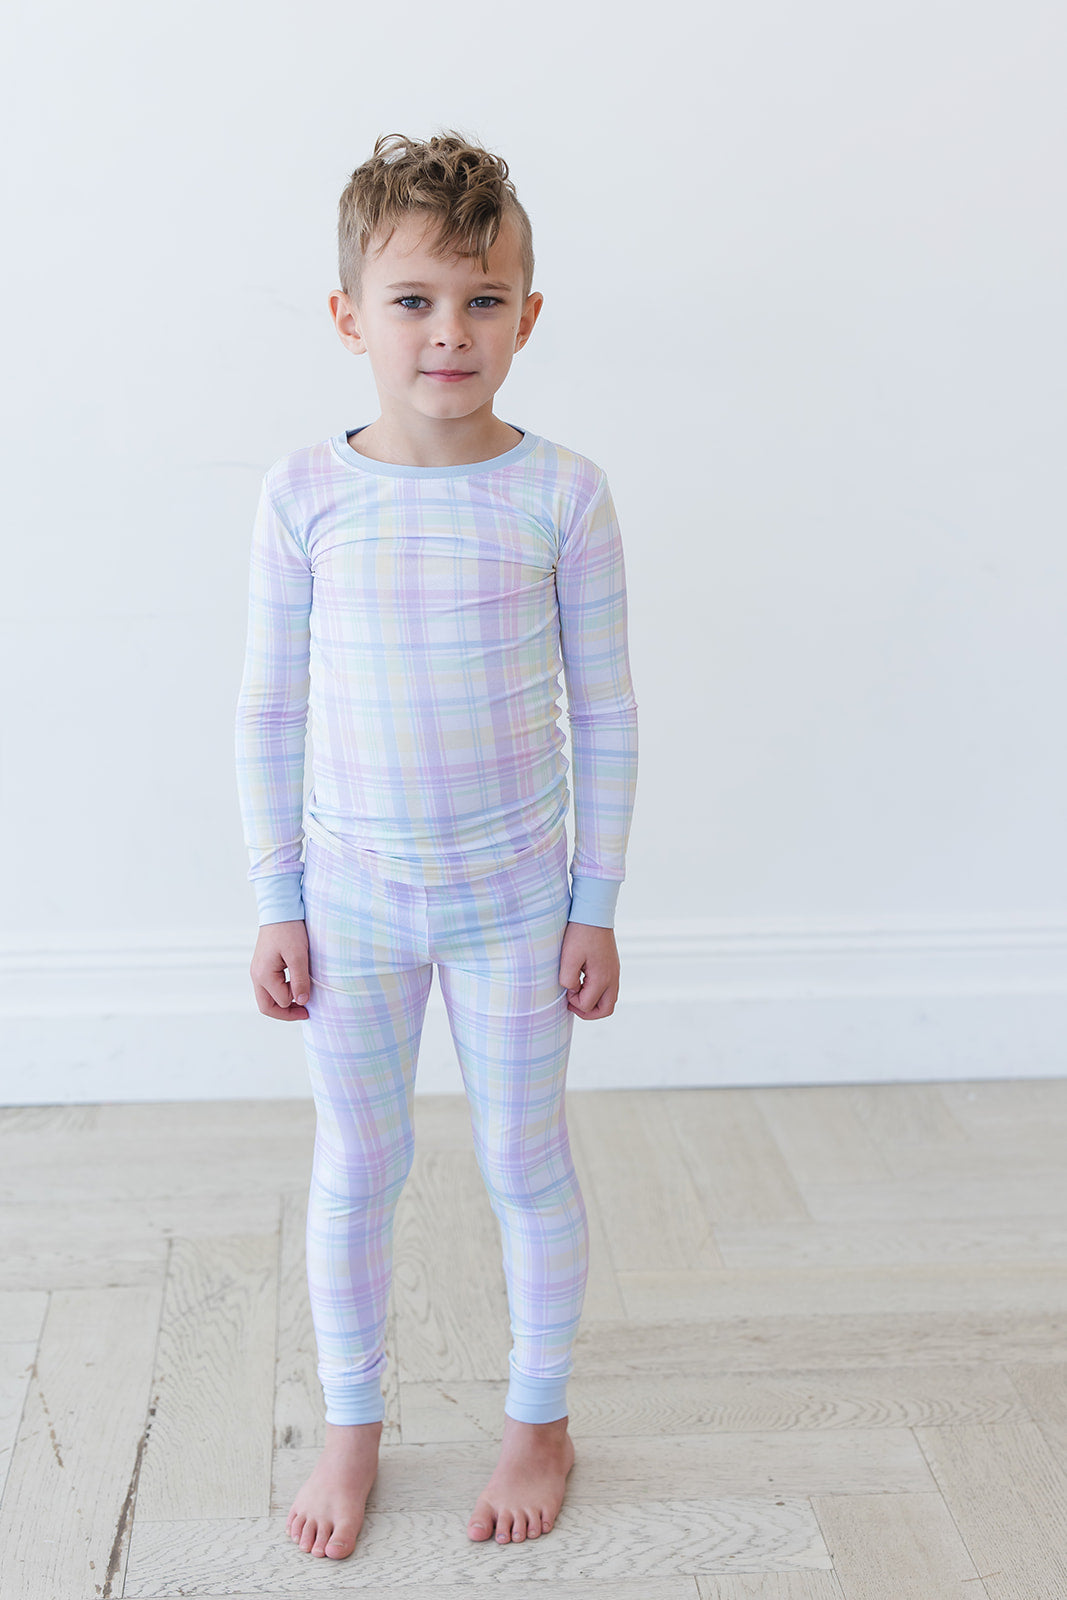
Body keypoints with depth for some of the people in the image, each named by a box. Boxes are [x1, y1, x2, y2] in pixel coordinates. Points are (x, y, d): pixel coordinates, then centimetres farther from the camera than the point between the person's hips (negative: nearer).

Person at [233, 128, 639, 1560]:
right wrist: (277, 902, 0)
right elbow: (269, 713, -1)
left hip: (516, 897, -1)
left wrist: (596, 904, -2)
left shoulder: (561, 493, -9)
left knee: (525, 1162, 12)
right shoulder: (306, 493, -7)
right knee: (356, 1167, 14)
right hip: (352, 896, 1)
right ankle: (352, 1427, 35)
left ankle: (541, 1422, 35)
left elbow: (605, 712, -3)